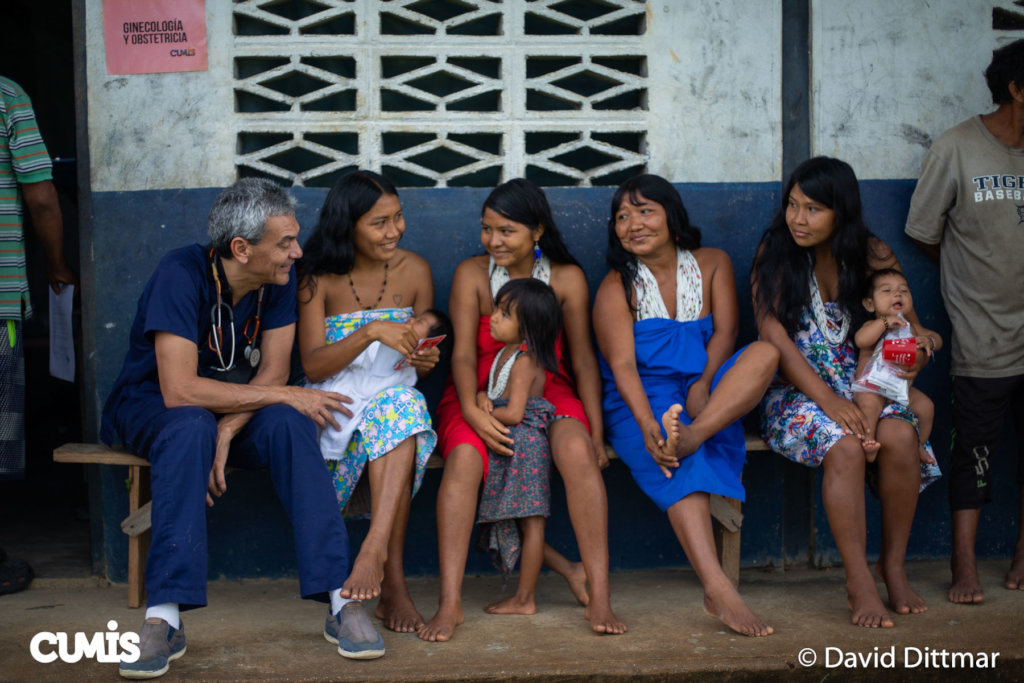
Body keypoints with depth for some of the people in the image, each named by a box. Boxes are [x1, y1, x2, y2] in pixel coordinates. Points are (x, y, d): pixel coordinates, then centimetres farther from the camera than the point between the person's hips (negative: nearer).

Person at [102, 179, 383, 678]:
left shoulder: (279, 280, -10)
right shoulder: (181, 274, -26)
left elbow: (273, 372, -12)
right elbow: (179, 390, -33)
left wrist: (226, 433, -29)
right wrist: (285, 395, -30)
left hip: (240, 406, 4)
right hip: (152, 406, -3)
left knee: (287, 425, -29)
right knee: (191, 427, -38)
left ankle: (340, 600, -31)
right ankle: (164, 619, -40)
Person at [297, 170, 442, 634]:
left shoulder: (414, 271, 5)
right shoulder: (319, 278, -4)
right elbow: (313, 367, -13)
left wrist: (424, 360, -14)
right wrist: (371, 332, -28)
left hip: (396, 396, 2)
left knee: (401, 407, -36)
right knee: (396, 421, -36)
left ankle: (374, 550, -45)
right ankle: (391, 580, -31)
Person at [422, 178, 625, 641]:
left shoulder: (566, 278, 2)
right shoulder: (471, 274, 0)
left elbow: (583, 359, 2)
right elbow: (463, 353, -7)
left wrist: (596, 432, -8)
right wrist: (472, 410, -27)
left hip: (547, 390, 0)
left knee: (577, 449, -33)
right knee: (464, 456, -34)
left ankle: (599, 598, -29)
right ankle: (450, 603, -31)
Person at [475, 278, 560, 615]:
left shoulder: (525, 360, -15)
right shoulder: (506, 354, 13)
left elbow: (514, 413, -20)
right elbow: (489, 388, 21)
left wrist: (484, 413, -6)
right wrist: (482, 397, -2)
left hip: (525, 442, -9)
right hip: (509, 445, 9)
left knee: (530, 521, -2)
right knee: (526, 522, 11)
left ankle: (524, 599, 3)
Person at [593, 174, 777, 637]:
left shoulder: (712, 264, 11)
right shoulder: (617, 287, 0)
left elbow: (725, 332, 2)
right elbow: (622, 364, -12)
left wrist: (704, 383, -19)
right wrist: (647, 424, -30)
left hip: (711, 393, 4)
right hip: (642, 398, -3)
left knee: (766, 352, -24)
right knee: (680, 466, -35)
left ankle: (693, 431, -40)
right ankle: (717, 590, -44)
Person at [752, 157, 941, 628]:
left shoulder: (872, 255, 5)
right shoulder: (775, 252, -4)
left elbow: (908, 320, 14)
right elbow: (774, 335, -12)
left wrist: (918, 353, -11)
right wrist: (827, 399, -23)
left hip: (863, 385, 3)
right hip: (795, 389, -3)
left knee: (900, 436, -29)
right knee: (844, 445, -33)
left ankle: (894, 566, -11)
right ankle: (859, 581, -23)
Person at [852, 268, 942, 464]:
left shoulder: (911, 327, 11)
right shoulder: (873, 326, -7)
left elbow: (937, 338, 12)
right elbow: (860, 340, -28)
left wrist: (928, 341, -12)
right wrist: (884, 322, -31)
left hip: (903, 386, 6)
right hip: (871, 387, -5)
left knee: (925, 405, -10)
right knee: (869, 403, -35)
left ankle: (919, 444, 11)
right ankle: (868, 441, -26)